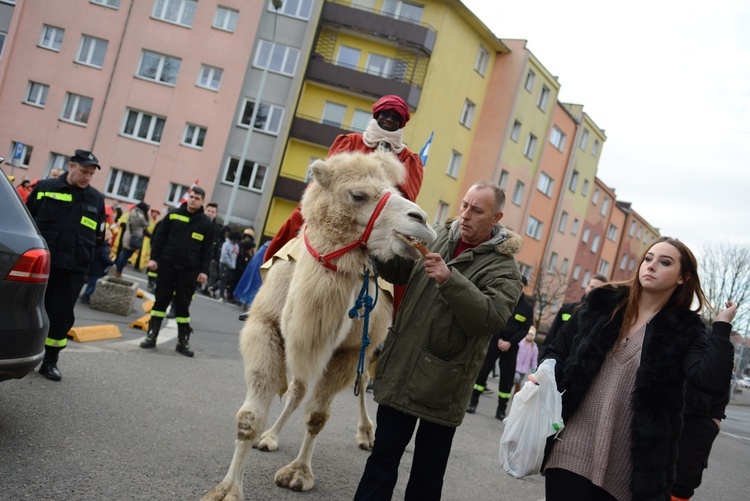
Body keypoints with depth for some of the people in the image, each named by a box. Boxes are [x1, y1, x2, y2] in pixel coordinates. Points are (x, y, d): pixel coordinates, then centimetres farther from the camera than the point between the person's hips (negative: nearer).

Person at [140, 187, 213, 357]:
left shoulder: (206, 223, 2)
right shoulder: (173, 215, 3)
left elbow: (207, 249, 3)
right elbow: (159, 238, 5)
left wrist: (204, 270, -3)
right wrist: (154, 258, -2)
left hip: (189, 271, 0)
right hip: (167, 266, 1)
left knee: (183, 305, 5)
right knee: (161, 300, 6)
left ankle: (183, 341, 12)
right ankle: (151, 336, 13)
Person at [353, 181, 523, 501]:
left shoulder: (503, 267, -8)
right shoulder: (438, 238, 7)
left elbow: (492, 319, -23)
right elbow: (400, 270, 16)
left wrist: (450, 279, -32)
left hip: (441, 385, -4)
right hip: (400, 373, 4)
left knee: (427, 474, 11)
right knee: (383, 457, 12)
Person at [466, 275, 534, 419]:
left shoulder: (528, 307, 2)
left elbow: (525, 329, -2)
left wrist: (510, 342, -13)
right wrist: (499, 339, -13)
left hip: (511, 345, 1)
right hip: (495, 340, -1)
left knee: (507, 377, 2)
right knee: (483, 370, -6)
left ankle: (501, 409, 10)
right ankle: (473, 401, 2)